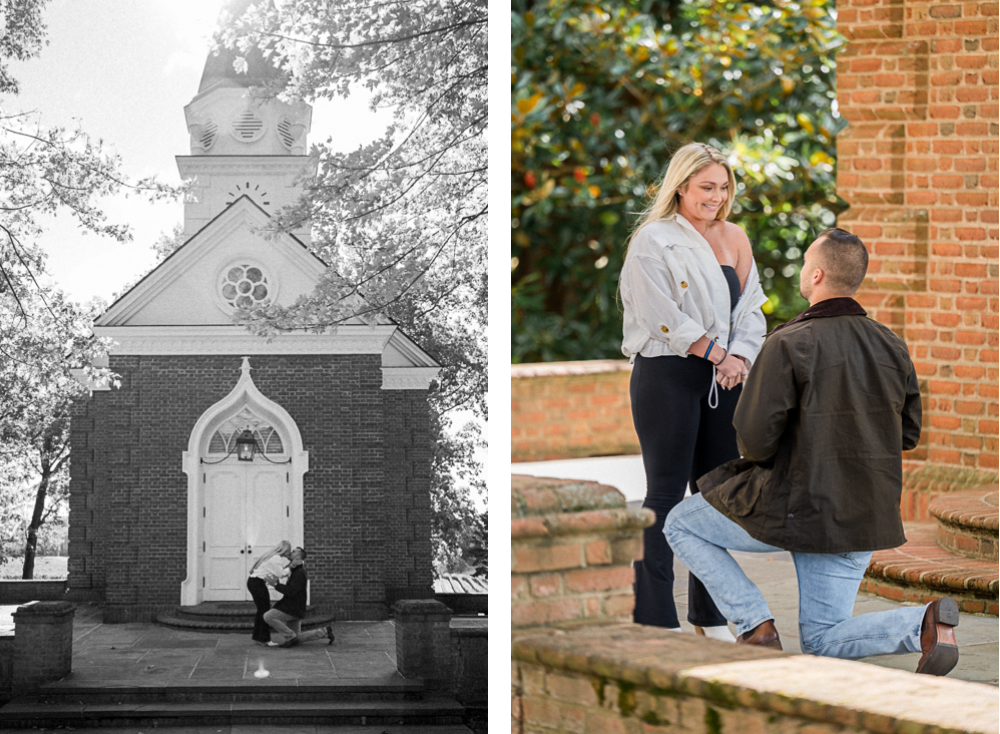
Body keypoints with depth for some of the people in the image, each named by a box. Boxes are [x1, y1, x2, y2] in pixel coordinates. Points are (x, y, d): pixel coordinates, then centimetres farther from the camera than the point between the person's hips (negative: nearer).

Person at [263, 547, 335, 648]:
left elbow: (291, 592, -24)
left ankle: (291, 637, -15)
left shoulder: (299, 573, -16)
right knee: (298, 639, 13)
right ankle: (324, 632, 17)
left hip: (293, 609, -10)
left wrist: (276, 585, -22)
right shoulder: (294, 571, 16)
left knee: (268, 617, -20)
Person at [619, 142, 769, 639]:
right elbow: (666, 318, -12)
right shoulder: (653, 241, -4)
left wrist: (740, 357, -6)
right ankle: (654, 617, -2)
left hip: (724, 378, 6)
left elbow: (750, 309, 11)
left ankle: (710, 615, 15)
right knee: (666, 492, -5)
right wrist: (718, 354, -13)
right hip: (667, 375, -6)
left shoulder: (734, 239, 14)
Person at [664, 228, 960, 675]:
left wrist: (756, 458, 5)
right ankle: (925, 623, -12)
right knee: (823, 642, 14)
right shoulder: (891, 346, 4)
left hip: (794, 507, -6)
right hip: (863, 516, 6)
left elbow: (755, 435, -18)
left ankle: (756, 626, 2)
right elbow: (907, 433, 12)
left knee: (681, 525, 17)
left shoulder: (790, 343, -16)